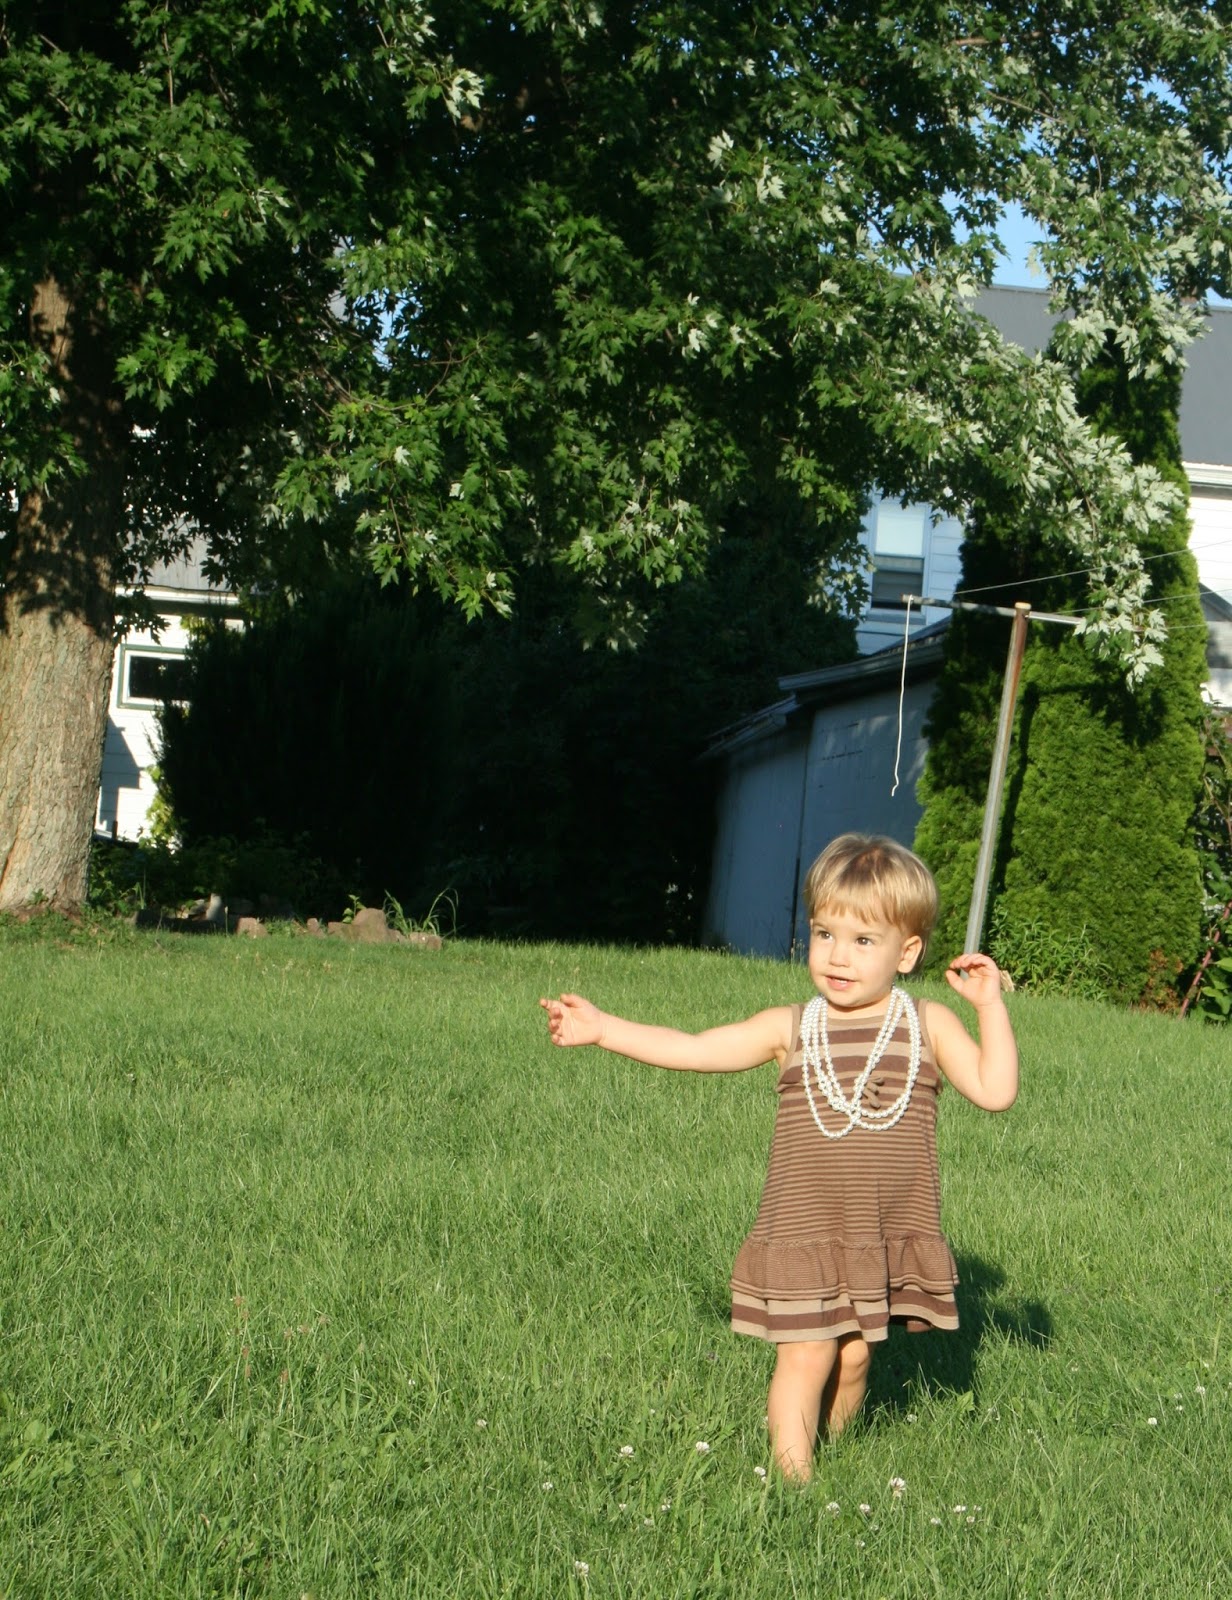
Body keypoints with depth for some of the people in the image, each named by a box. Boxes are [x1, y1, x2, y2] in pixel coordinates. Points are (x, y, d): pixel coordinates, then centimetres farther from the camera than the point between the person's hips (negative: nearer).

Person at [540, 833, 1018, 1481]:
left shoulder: (928, 1025, 0)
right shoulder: (791, 1028, 1)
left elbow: (996, 1091, -8)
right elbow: (693, 1050, 4)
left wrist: (990, 1006, -14)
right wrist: (602, 1028, 1)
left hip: (892, 1236, 1)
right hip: (803, 1233, -1)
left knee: (853, 1357, 11)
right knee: (806, 1358, -4)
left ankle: (827, 1448, 32)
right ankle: (793, 1477, 4)